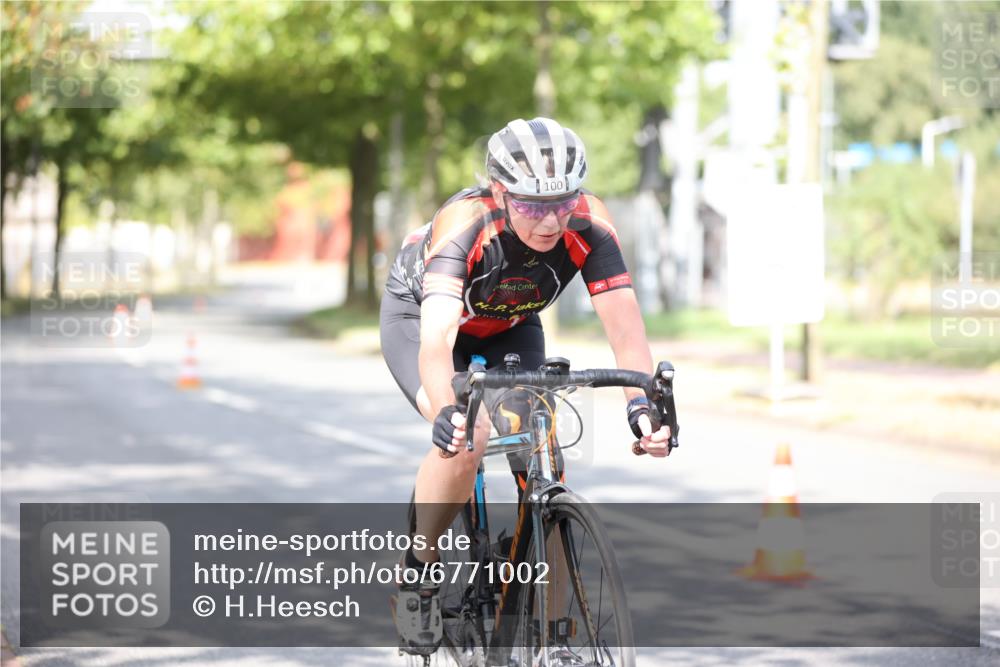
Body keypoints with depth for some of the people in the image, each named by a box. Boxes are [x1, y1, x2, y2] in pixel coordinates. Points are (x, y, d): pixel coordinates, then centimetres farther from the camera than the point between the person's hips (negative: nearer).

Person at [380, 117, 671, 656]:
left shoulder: (588, 225, -31)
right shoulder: (463, 225, -40)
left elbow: (624, 323, -36)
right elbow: (436, 335, -52)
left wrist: (642, 404, -53)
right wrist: (446, 413, -69)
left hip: (508, 328, 4)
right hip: (418, 313, -4)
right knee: (467, 438, -29)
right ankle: (415, 573, -7)